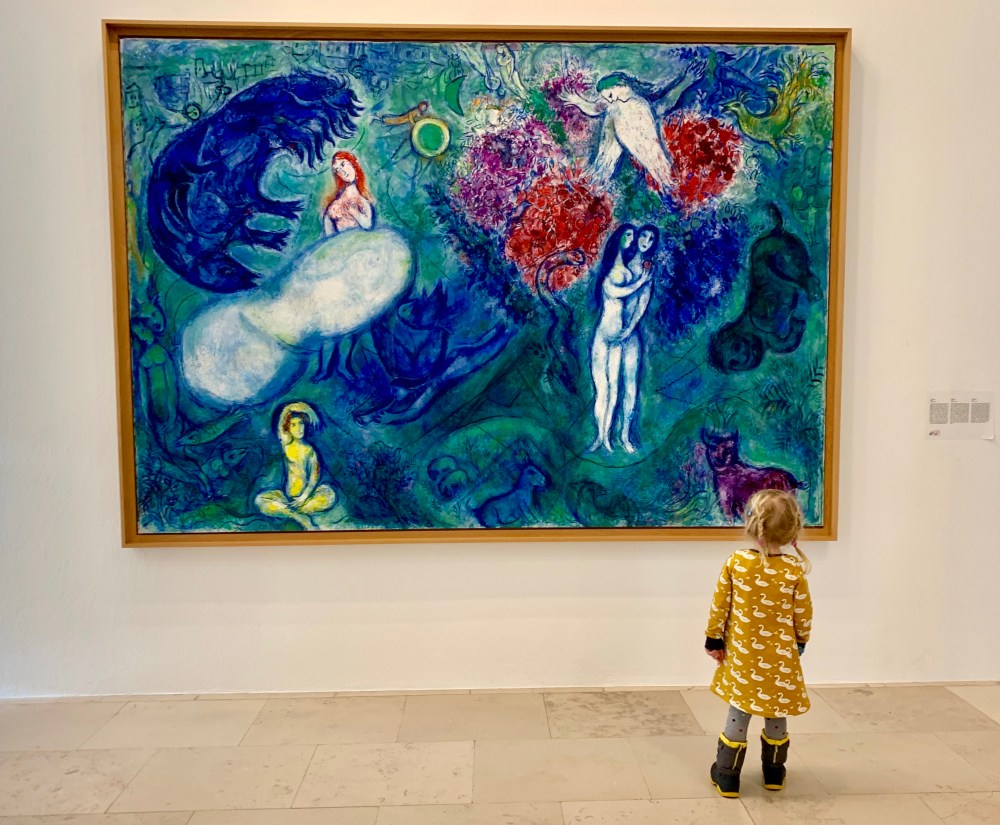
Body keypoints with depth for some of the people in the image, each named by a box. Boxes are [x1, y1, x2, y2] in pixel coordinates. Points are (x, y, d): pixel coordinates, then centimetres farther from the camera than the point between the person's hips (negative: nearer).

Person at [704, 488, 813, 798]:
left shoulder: (735, 562, -13)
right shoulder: (794, 569, -13)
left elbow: (720, 606, -7)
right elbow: (803, 614, -4)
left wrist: (713, 639, 6)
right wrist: (801, 641, 14)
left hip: (742, 653, 0)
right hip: (780, 656, 0)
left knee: (739, 712, 10)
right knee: (776, 714, 16)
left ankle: (727, 776, 17)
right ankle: (774, 774, 32)